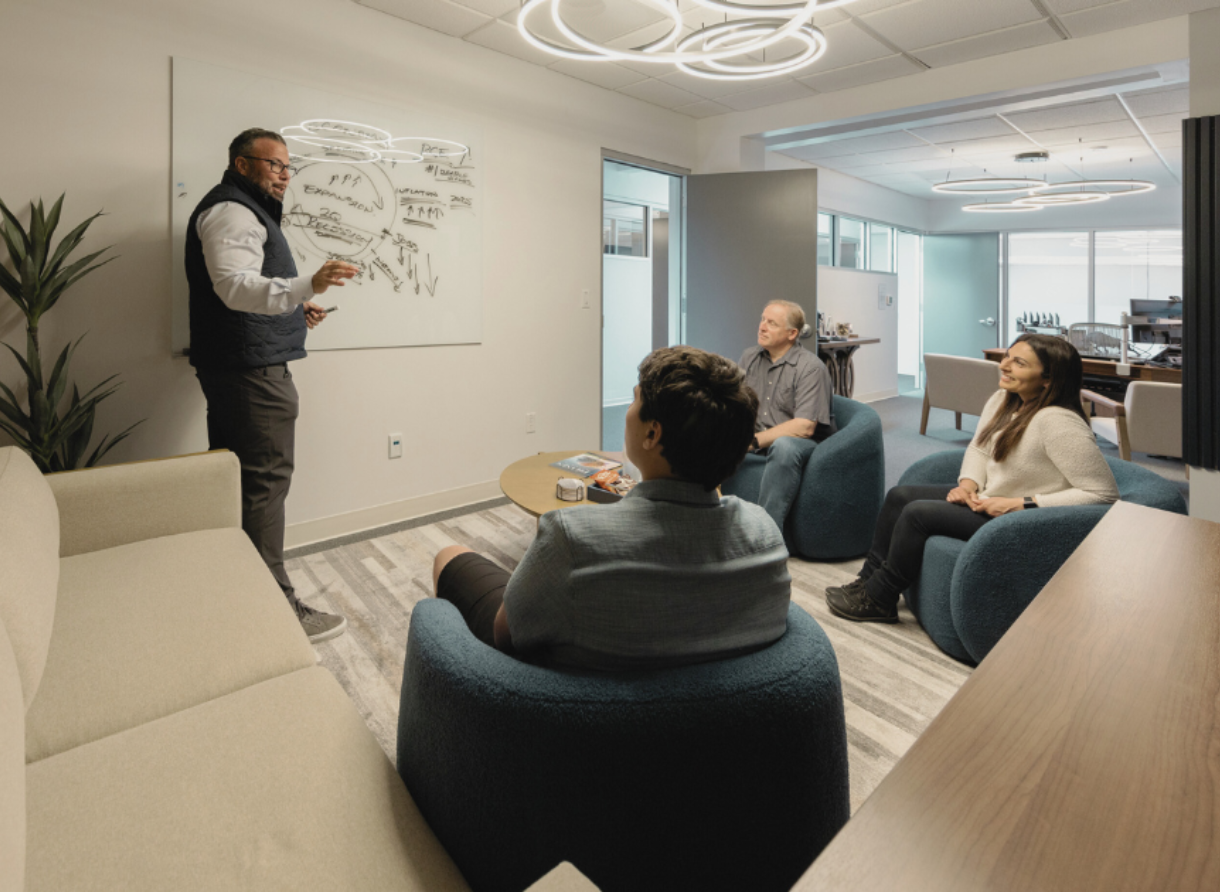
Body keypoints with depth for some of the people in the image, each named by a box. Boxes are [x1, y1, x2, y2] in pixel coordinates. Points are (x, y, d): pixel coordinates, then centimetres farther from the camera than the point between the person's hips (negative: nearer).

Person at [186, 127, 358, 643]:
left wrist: (296, 310, 15)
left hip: (233, 369, 11)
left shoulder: (246, 211, 25)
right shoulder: (231, 210, -10)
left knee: (233, 479, 16)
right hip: (253, 370, -11)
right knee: (264, 481, -10)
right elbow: (234, 285, -27)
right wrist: (307, 286, -42)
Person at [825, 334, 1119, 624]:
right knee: (899, 496, 2)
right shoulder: (1002, 400, 0)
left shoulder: (1059, 423, -26)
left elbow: (1104, 493, -25)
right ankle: (869, 579, 11)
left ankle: (878, 600, -1)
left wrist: (1022, 504, -25)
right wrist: (968, 482, -5)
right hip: (983, 498, 9)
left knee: (917, 513, -19)